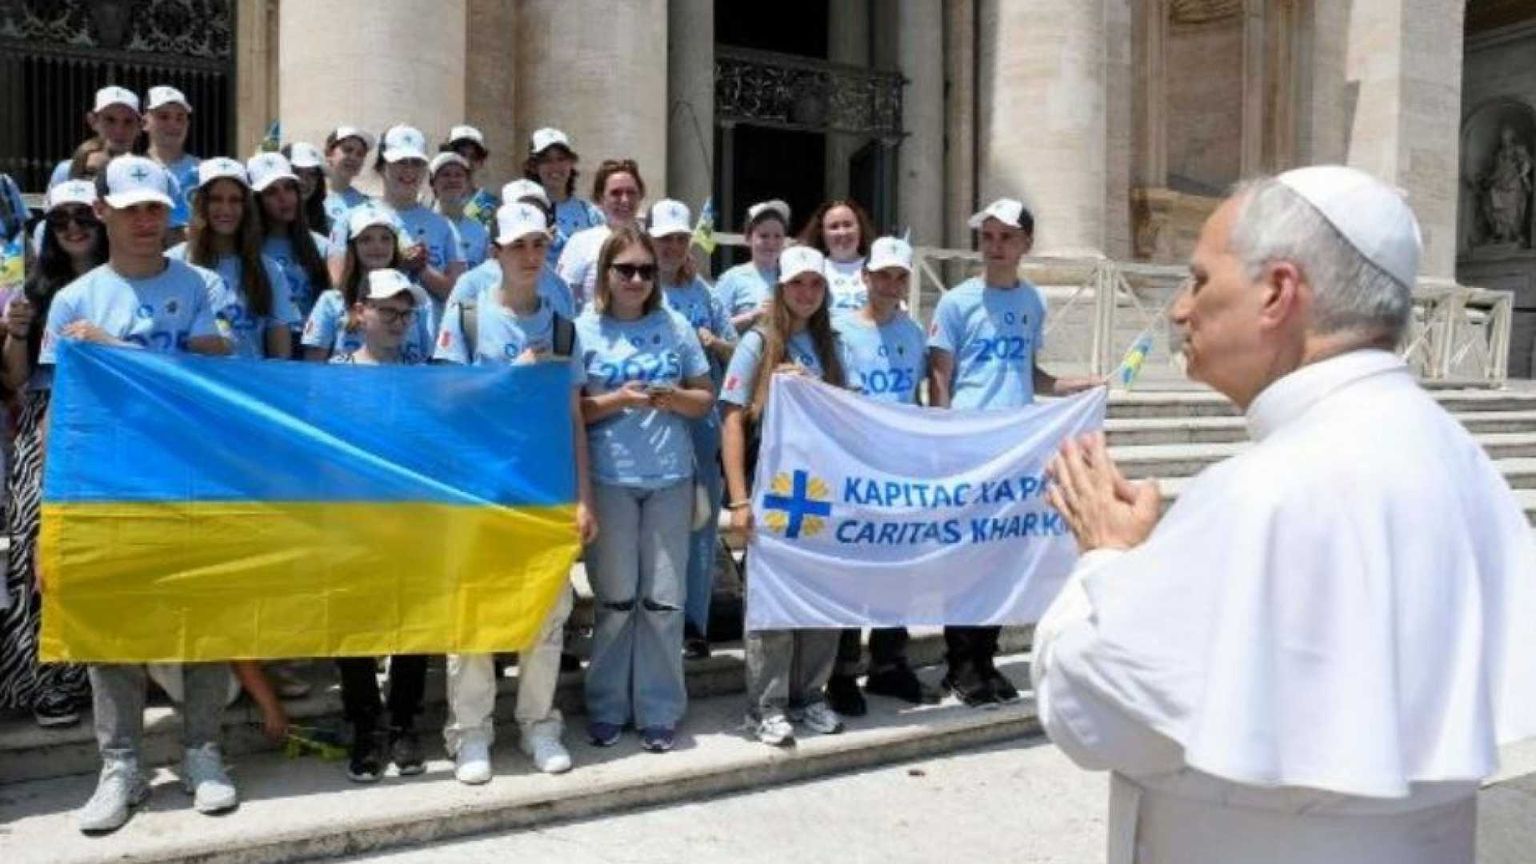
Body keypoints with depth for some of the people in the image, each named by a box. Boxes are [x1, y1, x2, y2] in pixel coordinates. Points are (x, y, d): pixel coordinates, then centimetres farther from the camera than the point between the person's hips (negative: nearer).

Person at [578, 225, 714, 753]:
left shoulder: (675, 327, 8)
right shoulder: (585, 330, 2)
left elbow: (705, 399, 10)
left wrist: (671, 398, -10)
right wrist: (619, 399, -15)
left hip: (670, 479, 2)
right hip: (609, 481, -1)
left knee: (663, 600, 4)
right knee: (615, 601, 6)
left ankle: (659, 712, 15)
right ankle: (607, 709, 20)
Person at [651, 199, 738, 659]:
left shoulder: (704, 292, 13)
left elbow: (735, 352, 15)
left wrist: (715, 343, -4)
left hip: (702, 421, 3)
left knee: (700, 522, 5)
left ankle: (693, 622, 15)